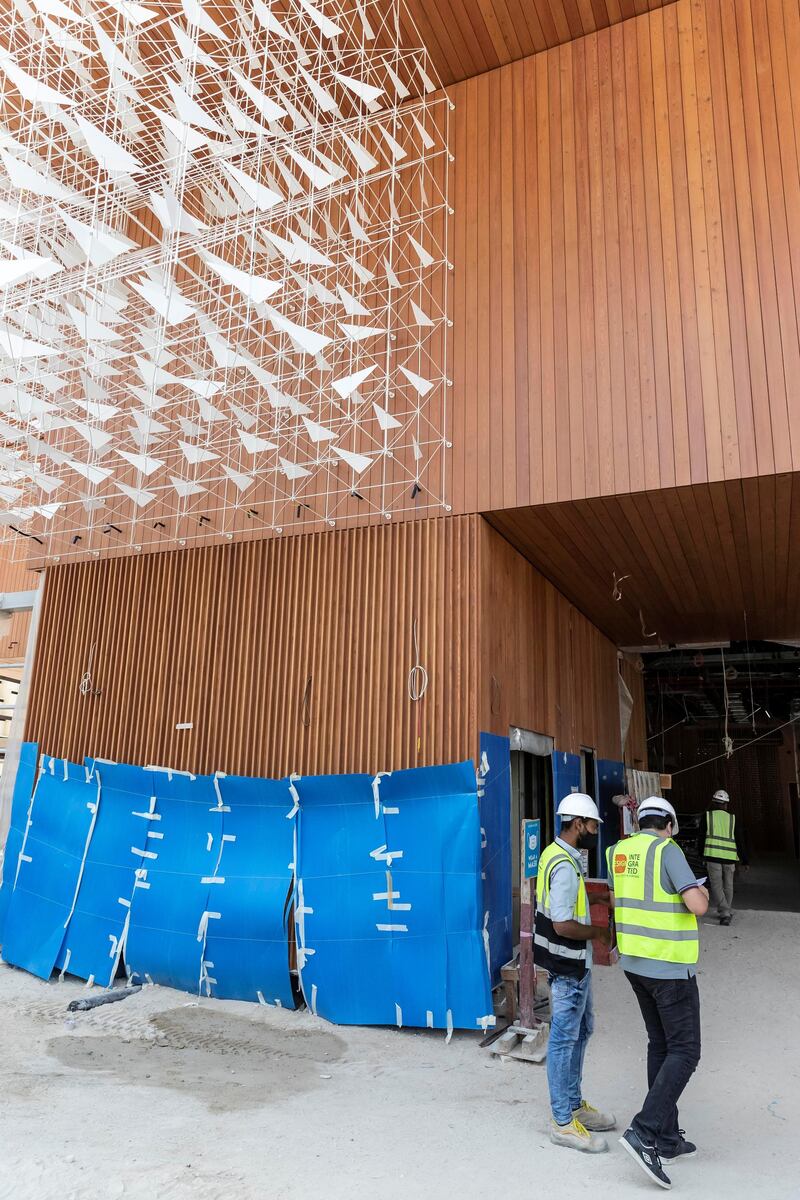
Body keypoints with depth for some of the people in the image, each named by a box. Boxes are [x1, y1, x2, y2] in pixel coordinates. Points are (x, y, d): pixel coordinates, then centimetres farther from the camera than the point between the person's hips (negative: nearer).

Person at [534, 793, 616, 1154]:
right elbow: (563, 925, -28)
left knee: (581, 1029, 21)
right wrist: (598, 932, -13)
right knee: (565, 1038, 1)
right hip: (567, 965, -10)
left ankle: (574, 1104, 35)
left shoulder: (558, 854, 6)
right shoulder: (564, 866, -26)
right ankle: (563, 1123, 14)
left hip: (576, 963, 10)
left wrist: (595, 896, 11)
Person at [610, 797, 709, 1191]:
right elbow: (697, 905, -23)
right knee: (685, 1051, 1)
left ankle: (667, 1141, 22)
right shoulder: (667, 851, -17)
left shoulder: (620, 852, 6)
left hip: (635, 963, 8)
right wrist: (701, 894, 1)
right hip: (669, 967, -7)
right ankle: (644, 1132, -7)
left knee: (660, 1045, 17)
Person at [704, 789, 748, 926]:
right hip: (730, 857, 2)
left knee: (716, 885, 1)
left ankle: (724, 913, -12)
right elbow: (740, 841, 7)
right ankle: (728, 912, 27)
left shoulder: (707, 816, 4)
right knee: (728, 885, 18)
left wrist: (701, 855, 17)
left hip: (712, 855, -2)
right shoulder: (733, 819, 7)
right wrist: (744, 861, 12)